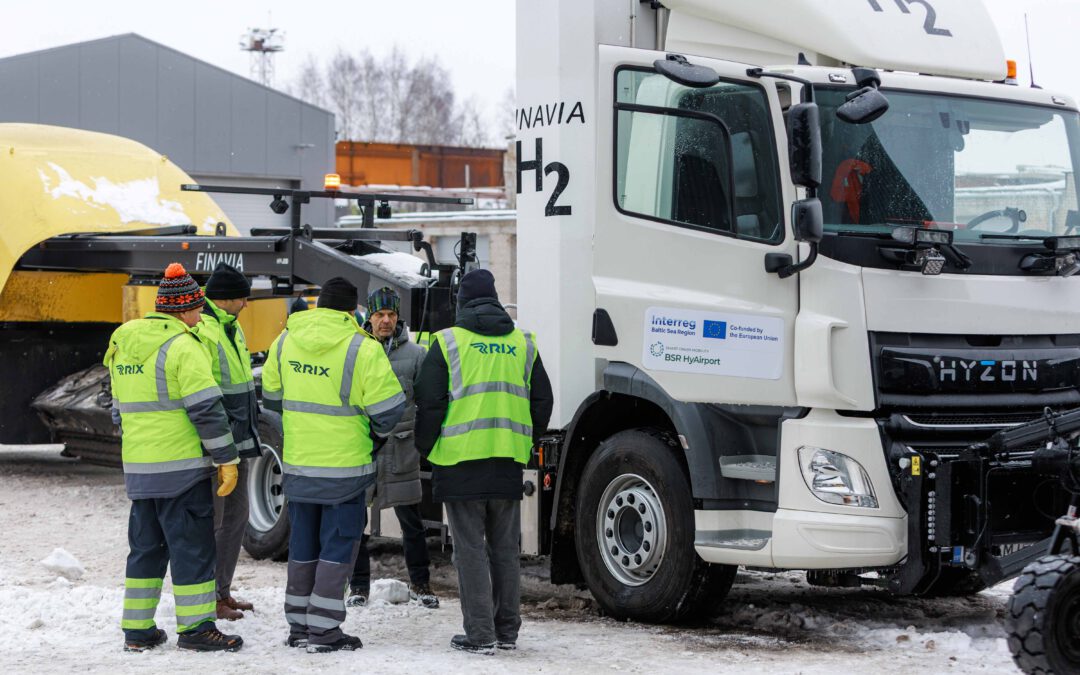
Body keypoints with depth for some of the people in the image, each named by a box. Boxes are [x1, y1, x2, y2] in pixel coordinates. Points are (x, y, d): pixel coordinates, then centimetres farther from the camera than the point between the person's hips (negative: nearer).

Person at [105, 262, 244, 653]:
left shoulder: (123, 346, 13)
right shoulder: (182, 347, -13)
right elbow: (206, 409, -16)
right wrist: (227, 459, -10)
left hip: (138, 469, 8)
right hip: (181, 466, -8)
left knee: (146, 546, 14)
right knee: (192, 546, -1)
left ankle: (136, 630, 16)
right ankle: (195, 628, 2)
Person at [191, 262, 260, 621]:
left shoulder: (231, 328, 14)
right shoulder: (200, 332, -18)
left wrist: (250, 428, 24)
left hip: (238, 440, 10)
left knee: (236, 516, 16)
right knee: (211, 520, -3)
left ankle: (223, 591, 26)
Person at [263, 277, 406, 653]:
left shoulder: (285, 340, 1)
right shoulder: (362, 349, -15)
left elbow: (271, 397, 12)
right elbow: (388, 409, -13)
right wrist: (379, 433, 8)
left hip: (297, 464, 5)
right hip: (344, 466, -5)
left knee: (302, 544, 16)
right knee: (338, 546, 3)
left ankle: (299, 627, 20)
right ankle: (323, 630, 0)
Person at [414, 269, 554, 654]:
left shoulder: (447, 343, -2)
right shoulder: (523, 345, 11)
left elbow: (429, 403, -6)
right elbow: (542, 401, 13)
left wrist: (427, 449, 7)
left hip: (460, 461, -4)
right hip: (508, 463, 4)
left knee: (470, 549, -1)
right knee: (504, 548, 12)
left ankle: (480, 634, -2)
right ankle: (507, 631, 17)